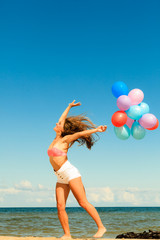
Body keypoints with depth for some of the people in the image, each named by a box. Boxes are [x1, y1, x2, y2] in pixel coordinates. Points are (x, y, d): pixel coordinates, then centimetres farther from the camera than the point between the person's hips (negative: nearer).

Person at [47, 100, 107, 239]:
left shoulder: (65, 139, -2)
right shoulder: (56, 138, 16)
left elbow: (79, 133, -19)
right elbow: (62, 119, 27)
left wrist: (96, 129, -31)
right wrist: (69, 106, 37)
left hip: (70, 173, -7)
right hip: (61, 178, 7)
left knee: (83, 203, -9)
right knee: (60, 207, -4)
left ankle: (101, 227, -3)